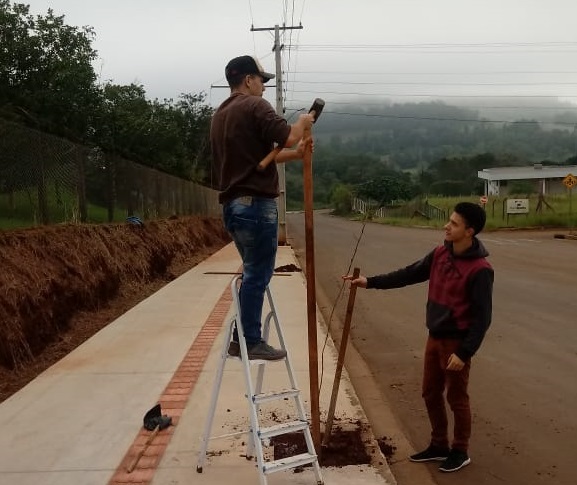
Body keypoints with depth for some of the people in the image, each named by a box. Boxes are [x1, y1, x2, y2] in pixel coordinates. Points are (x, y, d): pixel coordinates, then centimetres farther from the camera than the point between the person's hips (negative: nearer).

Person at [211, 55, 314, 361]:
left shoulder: (220, 114, 21)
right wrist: (302, 122, 2)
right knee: (257, 275, -1)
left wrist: (295, 154, 19)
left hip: (232, 204, 9)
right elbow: (287, 137, -19)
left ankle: (240, 337, 22)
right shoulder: (254, 106, -7)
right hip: (255, 203, -9)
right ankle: (251, 343, 6)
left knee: (252, 272, 18)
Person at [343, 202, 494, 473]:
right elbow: (410, 274, 7)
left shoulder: (479, 269, -20)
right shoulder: (440, 254, 1)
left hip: (457, 342, -7)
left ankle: (460, 452, 28)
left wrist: (464, 353, -21)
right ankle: (439, 445, 34)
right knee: (430, 394, 17)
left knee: (457, 399, 8)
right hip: (434, 337, 7)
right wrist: (370, 282, 2)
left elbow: (482, 317, -19)